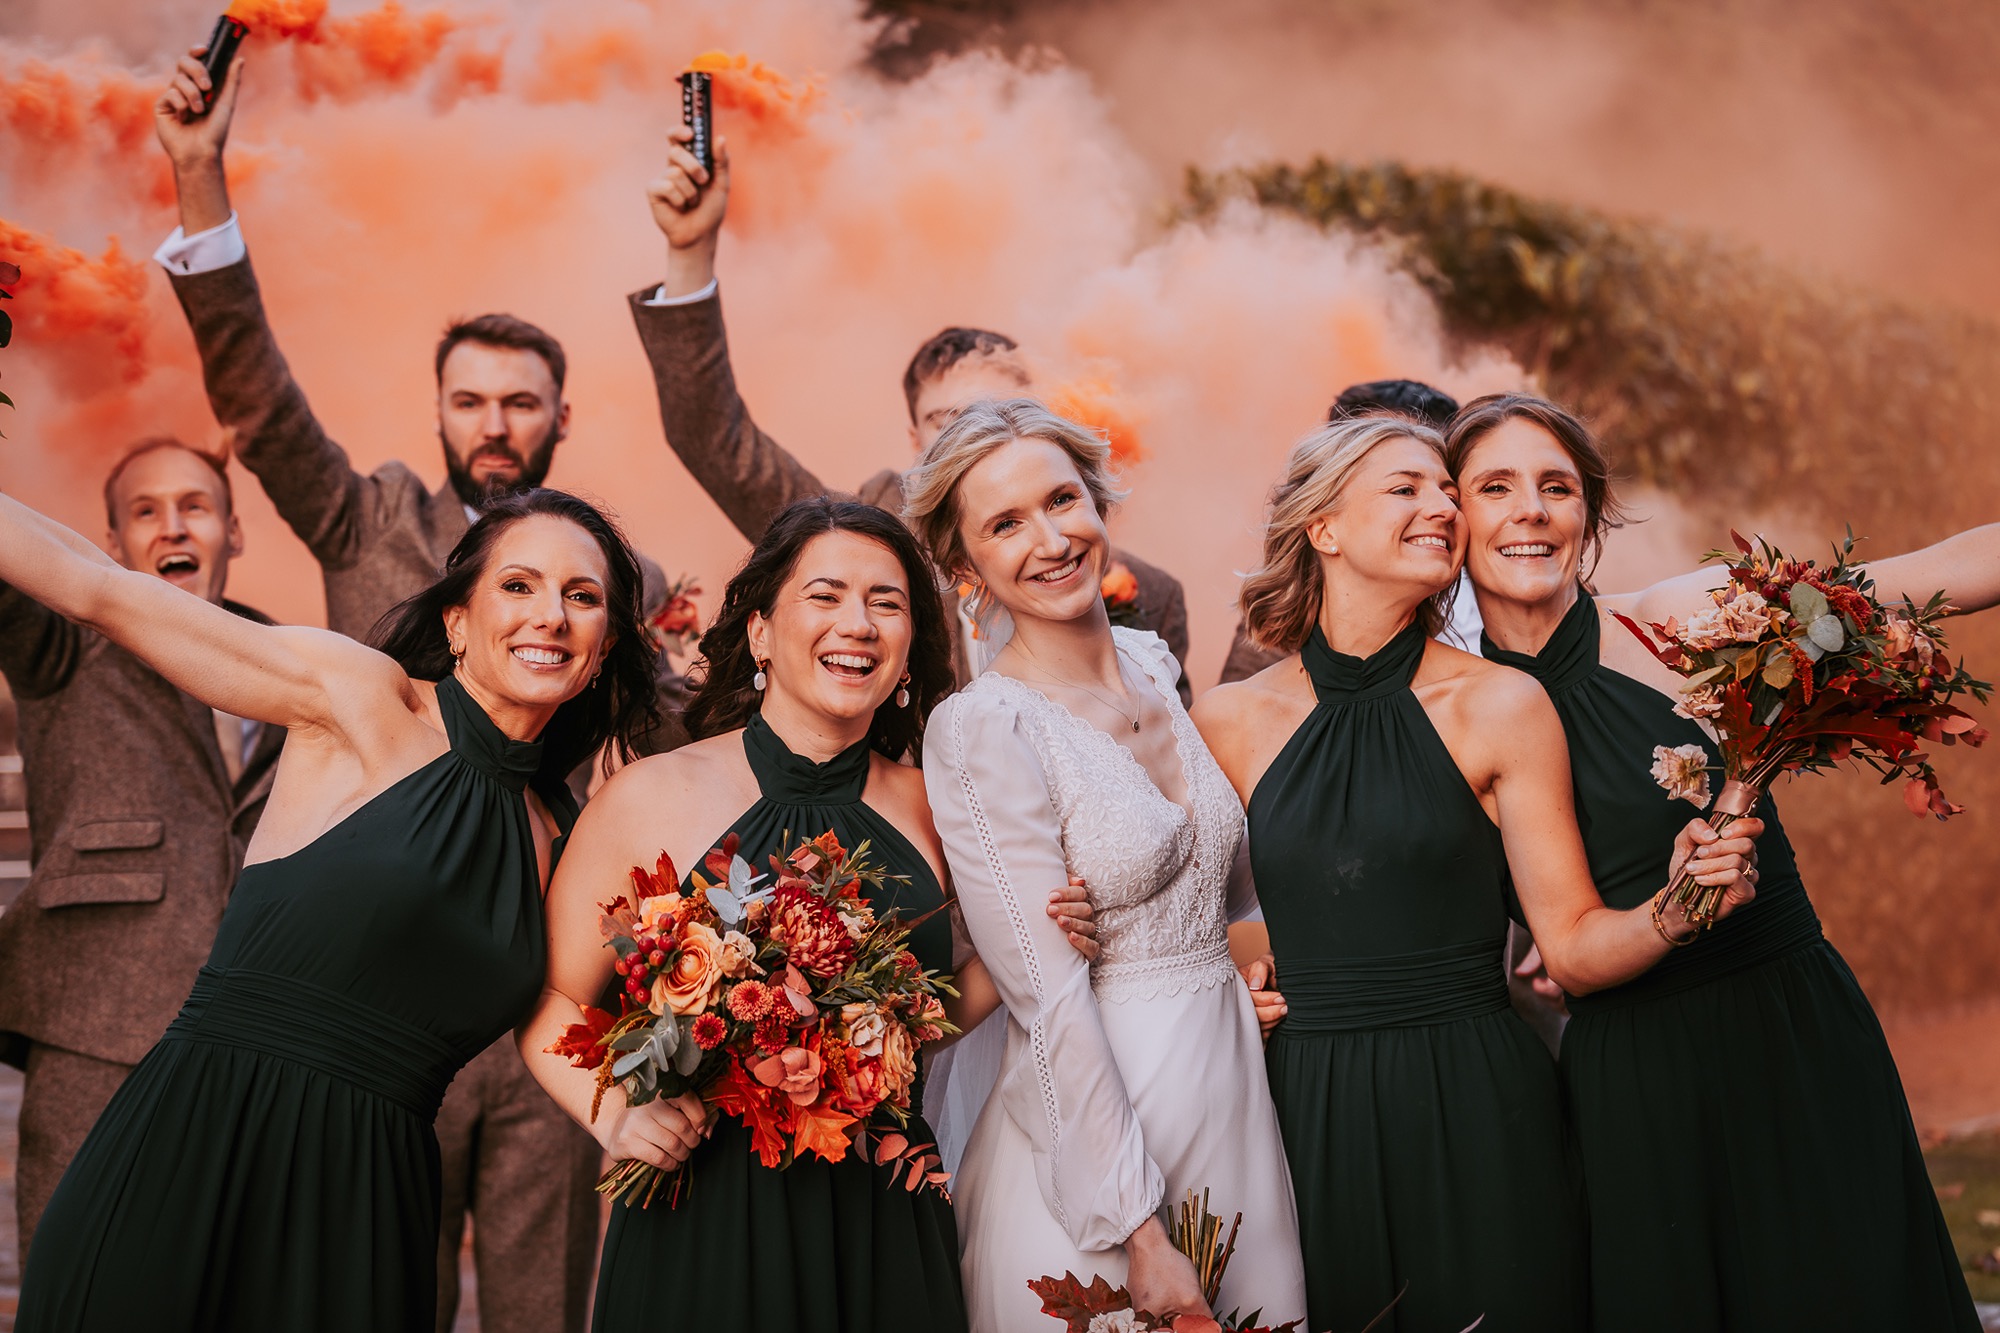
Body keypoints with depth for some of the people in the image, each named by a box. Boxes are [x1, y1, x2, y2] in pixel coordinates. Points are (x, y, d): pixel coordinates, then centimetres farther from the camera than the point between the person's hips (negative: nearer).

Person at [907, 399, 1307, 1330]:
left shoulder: (1156, 664, 4)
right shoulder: (980, 730, -16)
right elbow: (1050, 1001, -19)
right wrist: (1139, 1233, -20)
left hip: (1235, 1085, 6)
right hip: (1091, 1112, -6)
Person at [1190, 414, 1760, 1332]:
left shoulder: (1498, 707, -2)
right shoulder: (1229, 723, 2)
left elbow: (1574, 947, -3)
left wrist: (1673, 908, -20)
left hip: (1477, 1112, -1)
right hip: (1309, 1112, 1)